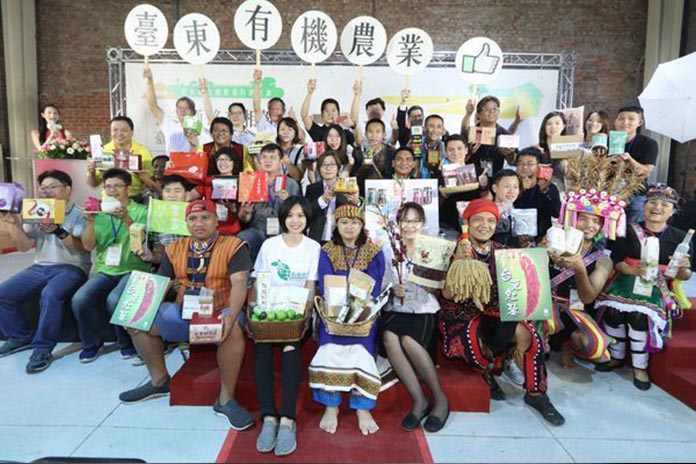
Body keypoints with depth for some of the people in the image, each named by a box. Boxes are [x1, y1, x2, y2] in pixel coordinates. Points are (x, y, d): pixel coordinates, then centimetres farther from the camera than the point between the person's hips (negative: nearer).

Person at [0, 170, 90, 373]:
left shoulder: (78, 215, -2)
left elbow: (82, 248, -14)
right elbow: (24, 246, 8)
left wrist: (59, 231, -30)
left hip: (71, 268, -6)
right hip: (40, 267, 6)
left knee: (50, 295, -35)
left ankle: (43, 349, -20)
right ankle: (21, 336, 13)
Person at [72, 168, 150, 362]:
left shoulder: (141, 211, 2)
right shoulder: (99, 212, 11)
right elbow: (88, 245, 4)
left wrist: (126, 219, -28)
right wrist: (91, 221, -13)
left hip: (133, 270, -4)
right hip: (104, 270, 4)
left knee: (114, 300, -31)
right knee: (79, 299, -22)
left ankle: (126, 342, -4)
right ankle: (91, 343, 5)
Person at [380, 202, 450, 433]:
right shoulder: (389, 250, 9)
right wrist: (393, 290, -14)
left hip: (424, 310, -2)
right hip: (396, 309, 2)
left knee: (408, 340, -31)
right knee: (389, 336, -30)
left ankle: (440, 398, -9)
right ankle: (419, 400, -17)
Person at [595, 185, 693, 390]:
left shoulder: (679, 238, 7)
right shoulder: (630, 231, 3)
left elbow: (684, 276, 8)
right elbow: (616, 260, -1)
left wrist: (683, 269, -16)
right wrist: (634, 270, -21)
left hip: (657, 287, 0)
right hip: (627, 280, 0)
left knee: (640, 315, -30)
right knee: (613, 311, -27)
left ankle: (640, 366, -9)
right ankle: (617, 357, 0)